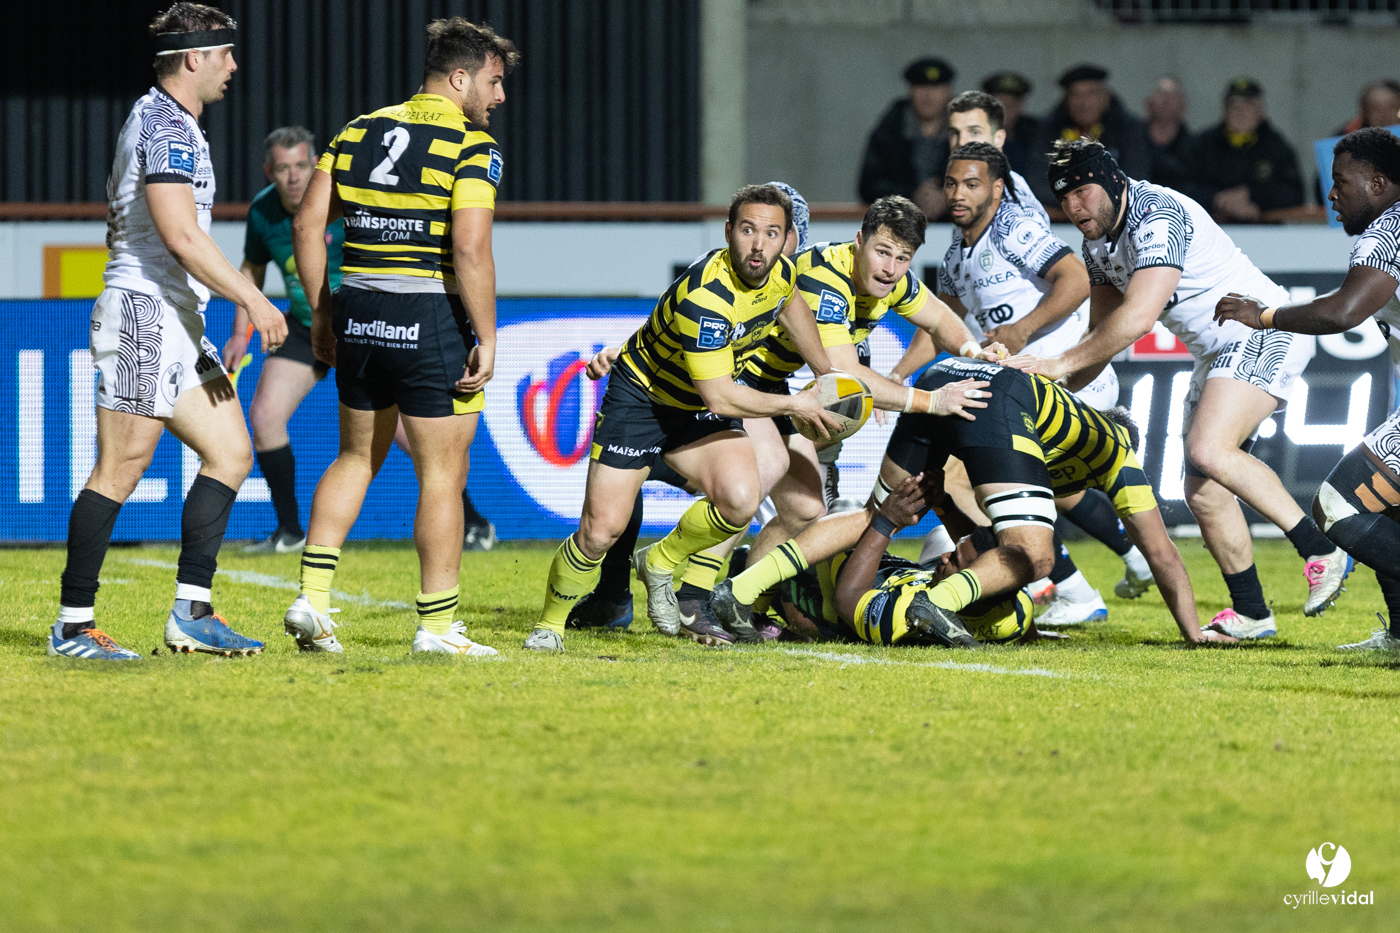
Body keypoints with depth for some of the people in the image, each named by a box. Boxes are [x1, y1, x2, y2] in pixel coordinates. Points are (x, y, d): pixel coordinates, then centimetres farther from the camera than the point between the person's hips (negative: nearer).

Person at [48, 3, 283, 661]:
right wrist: (252, 300, -22)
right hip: (143, 313, -11)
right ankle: (72, 626, -5)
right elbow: (181, 236, -24)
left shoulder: (160, 121, 20)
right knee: (120, 469, -8)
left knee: (230, 453, 6)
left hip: (177, 323, 11)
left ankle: (191, 613, 5)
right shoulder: (167, 126, -14)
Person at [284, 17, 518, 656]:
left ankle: (311, 598, 11)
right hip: (433, 319, -6)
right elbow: (470, 249, -19)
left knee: (356, 458, 20)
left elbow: (308, 224, 8)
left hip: (359, 315, 6)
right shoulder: (471, 147, -9)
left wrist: (321, 313, 14)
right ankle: (437, 624, 6)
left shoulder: (357, 133, 10)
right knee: (442, 475, 4)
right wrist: (487, 338, -13)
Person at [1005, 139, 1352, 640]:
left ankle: (1320, 551, -21)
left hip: (1265, 333, -10)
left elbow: (1138, 317, -32)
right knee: (1203, 491, 3)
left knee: (1209, 452, -28)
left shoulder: (1158, 216, -23)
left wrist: (1062, 363, -29)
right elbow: (1105, 331, 17)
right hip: (1216, 353, 10)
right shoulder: (1098, 240, 8)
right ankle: (1251, 613, 13)